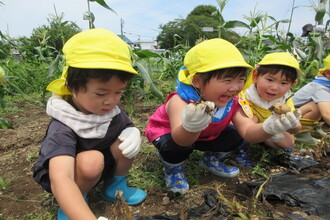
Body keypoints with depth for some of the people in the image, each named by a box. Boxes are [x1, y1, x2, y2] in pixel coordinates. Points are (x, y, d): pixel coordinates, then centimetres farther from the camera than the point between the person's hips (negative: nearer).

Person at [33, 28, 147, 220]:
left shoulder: (112, 109, -16)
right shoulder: (63, 127, -34)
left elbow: (128, 127, -1)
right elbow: (60, 180, -47)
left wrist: (133, 133, -28)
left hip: (103, 167, 5)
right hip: (68, 174, -5)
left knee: (127, 141, -21)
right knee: (91, 160, -36)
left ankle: (116, 187, 5)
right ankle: (72, 203, -5)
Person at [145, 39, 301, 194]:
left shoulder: (232, 103, -20)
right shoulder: (180, 101, -38)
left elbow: (248, 132, -28)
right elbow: (181, 140, -52)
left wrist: (268, 128, -51)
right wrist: (190, 127, -76)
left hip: (205, 136, 5)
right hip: (169, 133, -5)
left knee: (235, 135, -11)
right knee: (176, 147, -37)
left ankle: (211, 160, 18)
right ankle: (172, 168, 0)